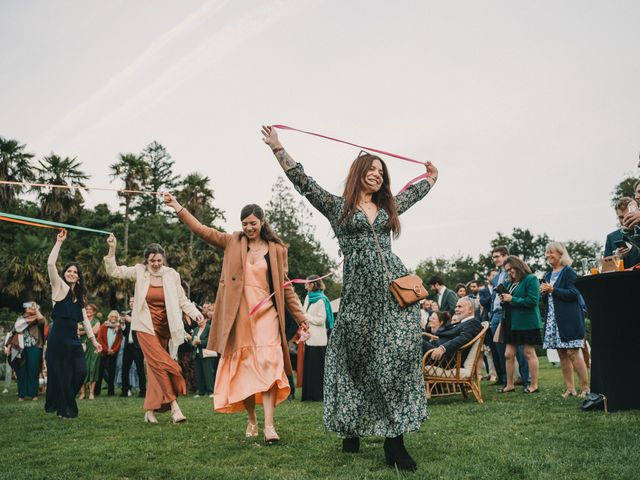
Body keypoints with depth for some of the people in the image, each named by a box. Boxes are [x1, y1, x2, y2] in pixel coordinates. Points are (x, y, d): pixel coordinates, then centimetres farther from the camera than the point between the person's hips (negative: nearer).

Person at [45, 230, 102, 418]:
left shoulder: (79, 296, 18)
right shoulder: (59, 287, 1)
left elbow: (84, 319, 20)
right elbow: (50, 264, -13)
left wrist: (93, 339, 15)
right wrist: (59, 242, -12)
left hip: (73, 338, 6)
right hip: (58, 337, -6)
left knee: (81, 371, -3)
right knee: (62, 374, -2)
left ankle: (60, 402, 18)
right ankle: (65, 409, 10)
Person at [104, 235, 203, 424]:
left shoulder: (171, 275, 0)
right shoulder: (140, 271, 1)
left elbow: (182, 300, 2)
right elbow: (114, 271, 5)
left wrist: (195, 313, -14)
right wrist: (112, 249, -6)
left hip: (165, 327, 2)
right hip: (146, 327, -2)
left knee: (154, 368, 7)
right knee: (162, 364, -16)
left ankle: (149, 410, 16)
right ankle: (174, 406, -17)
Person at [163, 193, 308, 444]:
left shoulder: (276, 249, 7)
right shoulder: (233, 242, 10)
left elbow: (285, 286, 9)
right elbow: (202, 230, 6)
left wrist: (301, 317, 7)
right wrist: (177, 206, 0)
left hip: (265, 313, -2)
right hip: (239, 315, 2)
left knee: (267, 363, -15)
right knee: (243, 367, 7)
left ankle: (269, 425, -18)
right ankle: (251, 419, 22)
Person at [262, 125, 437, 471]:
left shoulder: (387, 207, 20)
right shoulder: (337, 206, 9)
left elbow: (412, 193, 39)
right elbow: (303, 182, 3)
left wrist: (431, 179, 54)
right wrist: (278, 149, -1)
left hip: (395, 286, 3)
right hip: (359, 291, -2)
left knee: (398, 357, -9)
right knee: (357, 359, 3)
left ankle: (394, 440, -9)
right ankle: (350, 429, 18)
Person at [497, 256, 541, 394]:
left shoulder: (531, 279, -7)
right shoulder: (510, 283, 15)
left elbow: (532, 300, -17)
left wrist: (512, 299, -16)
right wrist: (503, 300, -1)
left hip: (527, 323, -7)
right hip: (511, 323, 7)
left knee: (529, 353, -1)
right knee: (508, 355, 6)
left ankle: (534, 385, 8)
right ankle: (510, 385, 14)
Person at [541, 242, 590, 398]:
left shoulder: (568, 272, -4)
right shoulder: (548, 275, 17)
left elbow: (574, 293, -14)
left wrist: (553, 290, -16)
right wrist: (544, 293, -1)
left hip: (569, 319, -7)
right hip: (553, 319, 7)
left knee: (572, 353, -9)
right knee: (562, 354, 6)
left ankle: (585, 388, -1)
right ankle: (570, 388, 10)